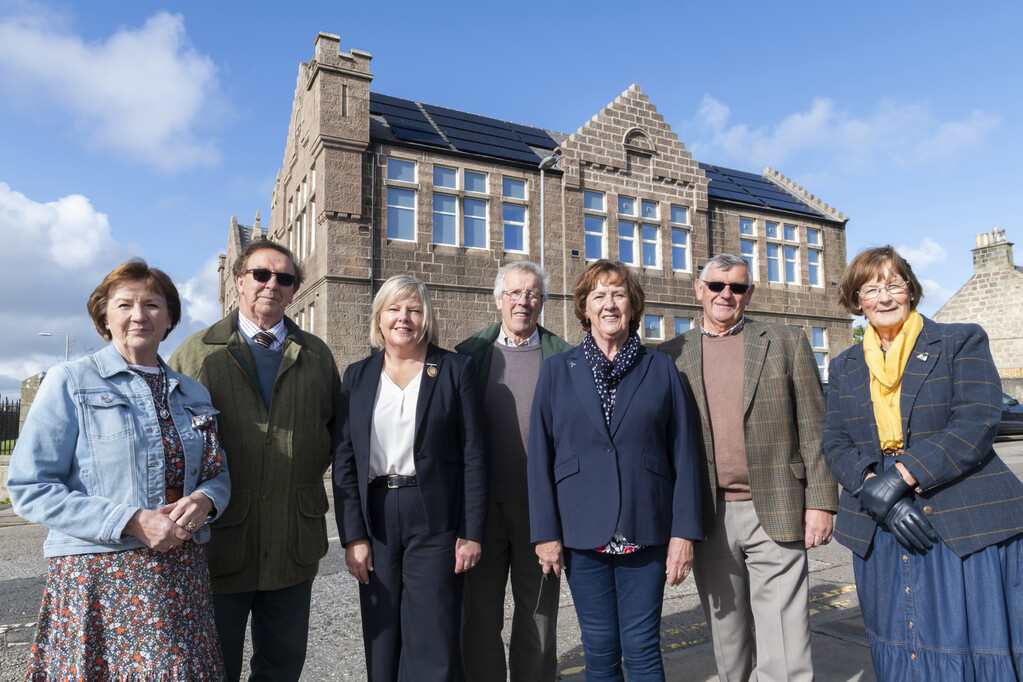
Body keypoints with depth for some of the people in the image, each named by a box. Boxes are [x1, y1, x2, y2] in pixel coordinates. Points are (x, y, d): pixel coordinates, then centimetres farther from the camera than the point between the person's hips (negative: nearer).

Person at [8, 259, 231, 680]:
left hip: (182, 577, 4)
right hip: (97, 578, -3)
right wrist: (131, 522, -16)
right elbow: (30, 489, -7)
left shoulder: (193, 394, 11)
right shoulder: (70, 382, -1)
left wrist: (205, 499, -8)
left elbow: (219, 474, 16)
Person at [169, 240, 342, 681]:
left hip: (294, 545, 3)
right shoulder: (195, 352, 1)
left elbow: (337, 426, 16)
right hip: (218, 543, -2)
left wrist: (312, 469, 3)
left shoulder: (317, 355, 8)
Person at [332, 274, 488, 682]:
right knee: (382, 645, 13)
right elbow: (344, 460, 5)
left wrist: (472, 534, -6)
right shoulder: (358, 376, 7)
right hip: (375, 521, 3)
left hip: (436, 522, -2)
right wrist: (353, 536, -3)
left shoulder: (456, 370, -1)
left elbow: (474, 455, -3)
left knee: (433, 648, 2)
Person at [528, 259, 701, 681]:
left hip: (646, 531, 0)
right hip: (582, 532, 1)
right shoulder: (558, 370, 5)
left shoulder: (660, 369, 5)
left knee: (642, 647, 5)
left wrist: (684, 532, -4)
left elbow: (683, 455, 2)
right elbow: (540, 457, 2)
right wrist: (546, 532, -3)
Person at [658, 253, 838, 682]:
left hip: (775, 516, -1)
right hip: (708, 519, 2)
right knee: (727, 644, 16)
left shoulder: (787, 343, 4)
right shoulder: (672, 356, 6)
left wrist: (820, 502, -3)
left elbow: (813, 429, 3)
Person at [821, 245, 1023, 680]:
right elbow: (834, 444, 6)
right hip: (880, 532, 3)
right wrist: (875, 489, -13)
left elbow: (976, 424, -10)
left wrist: (899, 477, -19)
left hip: (964, 526, -3)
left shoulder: (963, 342, 2)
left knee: (970, 646, 0)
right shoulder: (844, 368, 12)